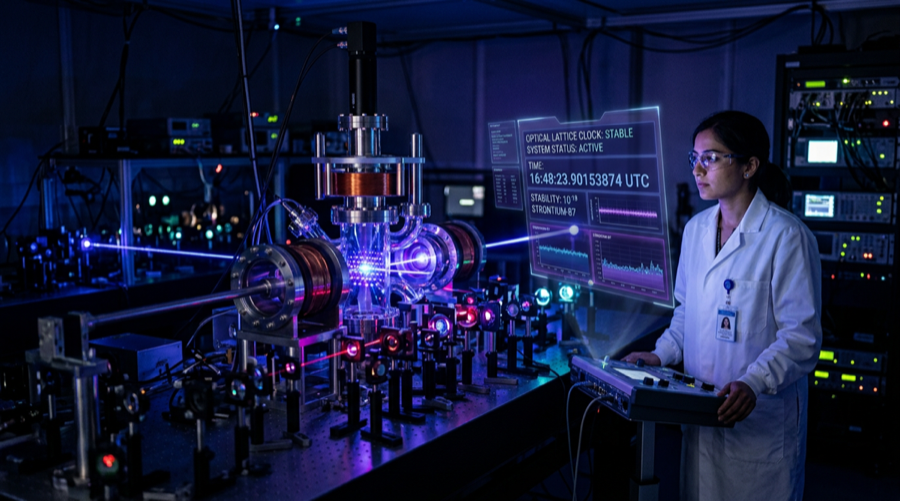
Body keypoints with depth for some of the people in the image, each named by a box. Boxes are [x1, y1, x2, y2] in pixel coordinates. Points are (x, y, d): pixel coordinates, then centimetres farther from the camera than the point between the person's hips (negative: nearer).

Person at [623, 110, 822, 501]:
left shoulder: (787, 236, -14)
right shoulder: (695, 228, 7)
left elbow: (803, 336, -16)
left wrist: (754, 384, -28)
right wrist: (662, 355, 3)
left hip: (761, 419, -6)